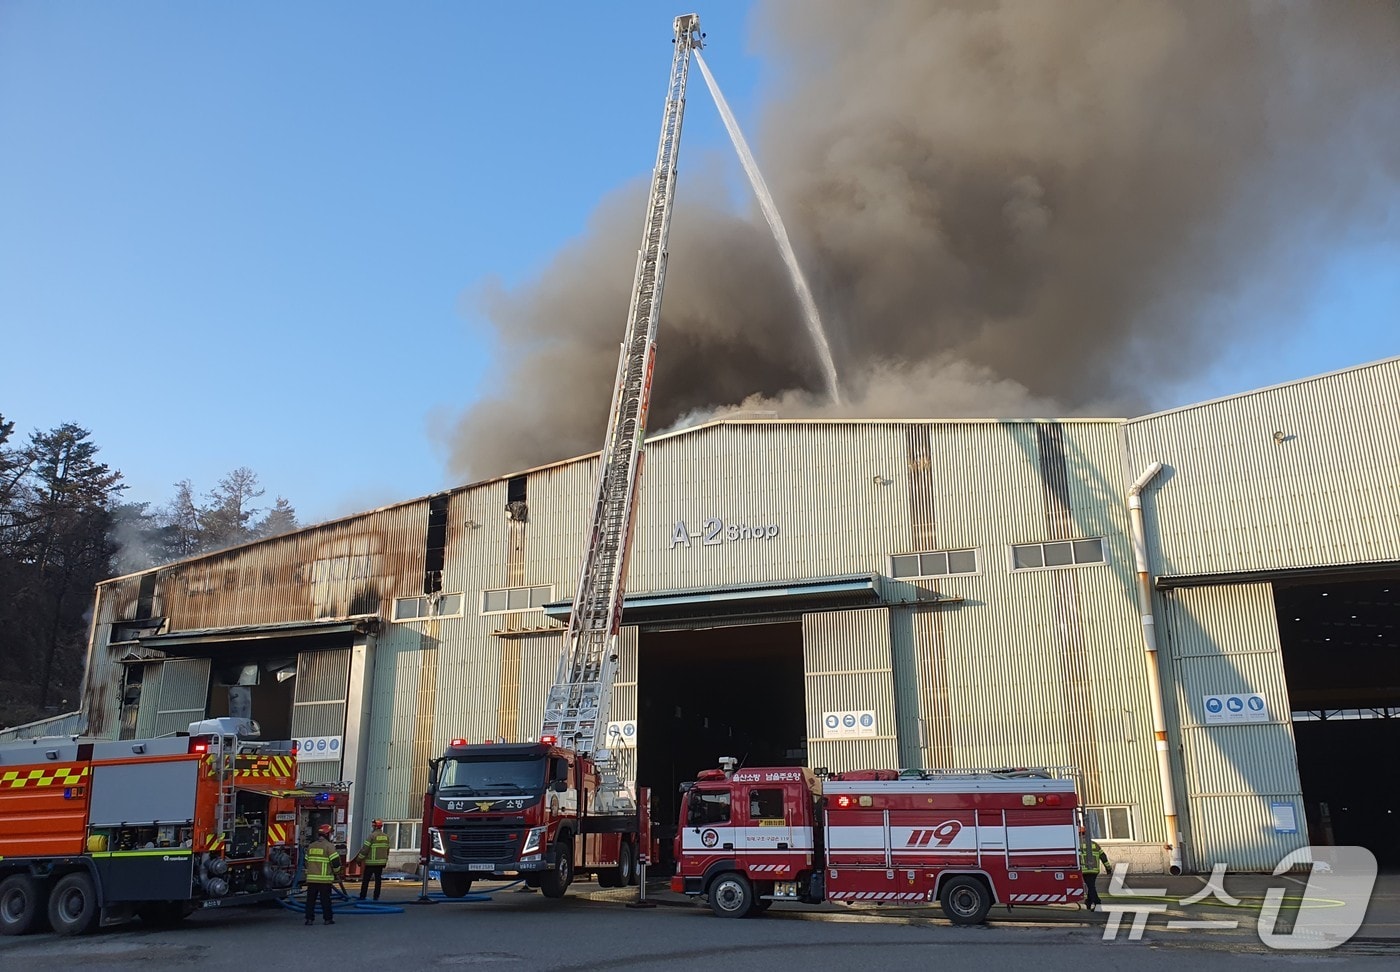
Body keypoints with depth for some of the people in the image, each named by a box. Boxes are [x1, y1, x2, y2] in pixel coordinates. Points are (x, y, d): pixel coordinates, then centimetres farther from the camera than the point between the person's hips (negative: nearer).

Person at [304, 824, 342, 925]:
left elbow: (306, 862, 18)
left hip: (311, 878, 5)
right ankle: (328, 918, 7)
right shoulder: (329, 846, -8)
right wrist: (337, 873, 5)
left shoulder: (311, 846, 11)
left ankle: (309, 918, 7)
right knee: (325, 899, 2)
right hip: (325, 879, -5)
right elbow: (335, 861, -12)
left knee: (310, 899, 9)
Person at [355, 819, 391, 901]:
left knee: (366, 880, 4)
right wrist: (385, 860, 22)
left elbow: (365, 849, -13)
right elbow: (387, 849, 13)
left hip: (371, 862, -5)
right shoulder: (386, 836, 7)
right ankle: (376, 897, 9)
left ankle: (362, 896, 6)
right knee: (378, 879, 9)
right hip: (381, 862, 5)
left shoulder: (372, 836, -12)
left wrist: (359, 859, -2)